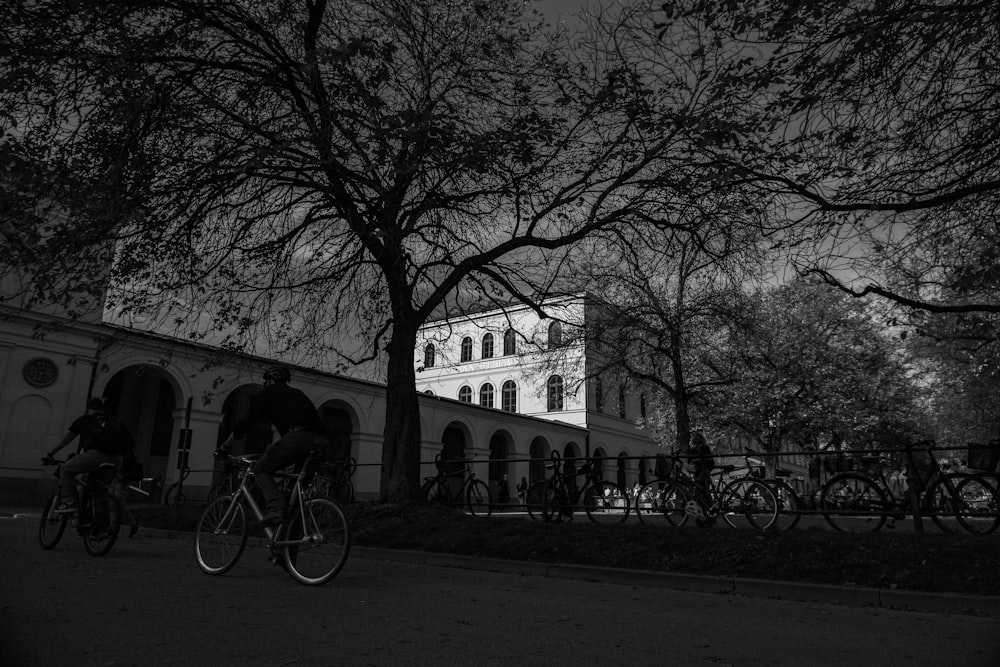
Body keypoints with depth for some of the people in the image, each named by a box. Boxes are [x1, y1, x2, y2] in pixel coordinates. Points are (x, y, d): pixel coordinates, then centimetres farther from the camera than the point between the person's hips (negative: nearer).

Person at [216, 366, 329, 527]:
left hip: (297, 438, -6)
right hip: (320, 441, 6)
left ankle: (275, 508, -11)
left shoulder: (270, 392, 18)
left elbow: (249, 418, 15)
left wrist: (226, 445, 25)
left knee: (261, 468, 10)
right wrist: (274, 448, 51)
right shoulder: (297, 393, 36)